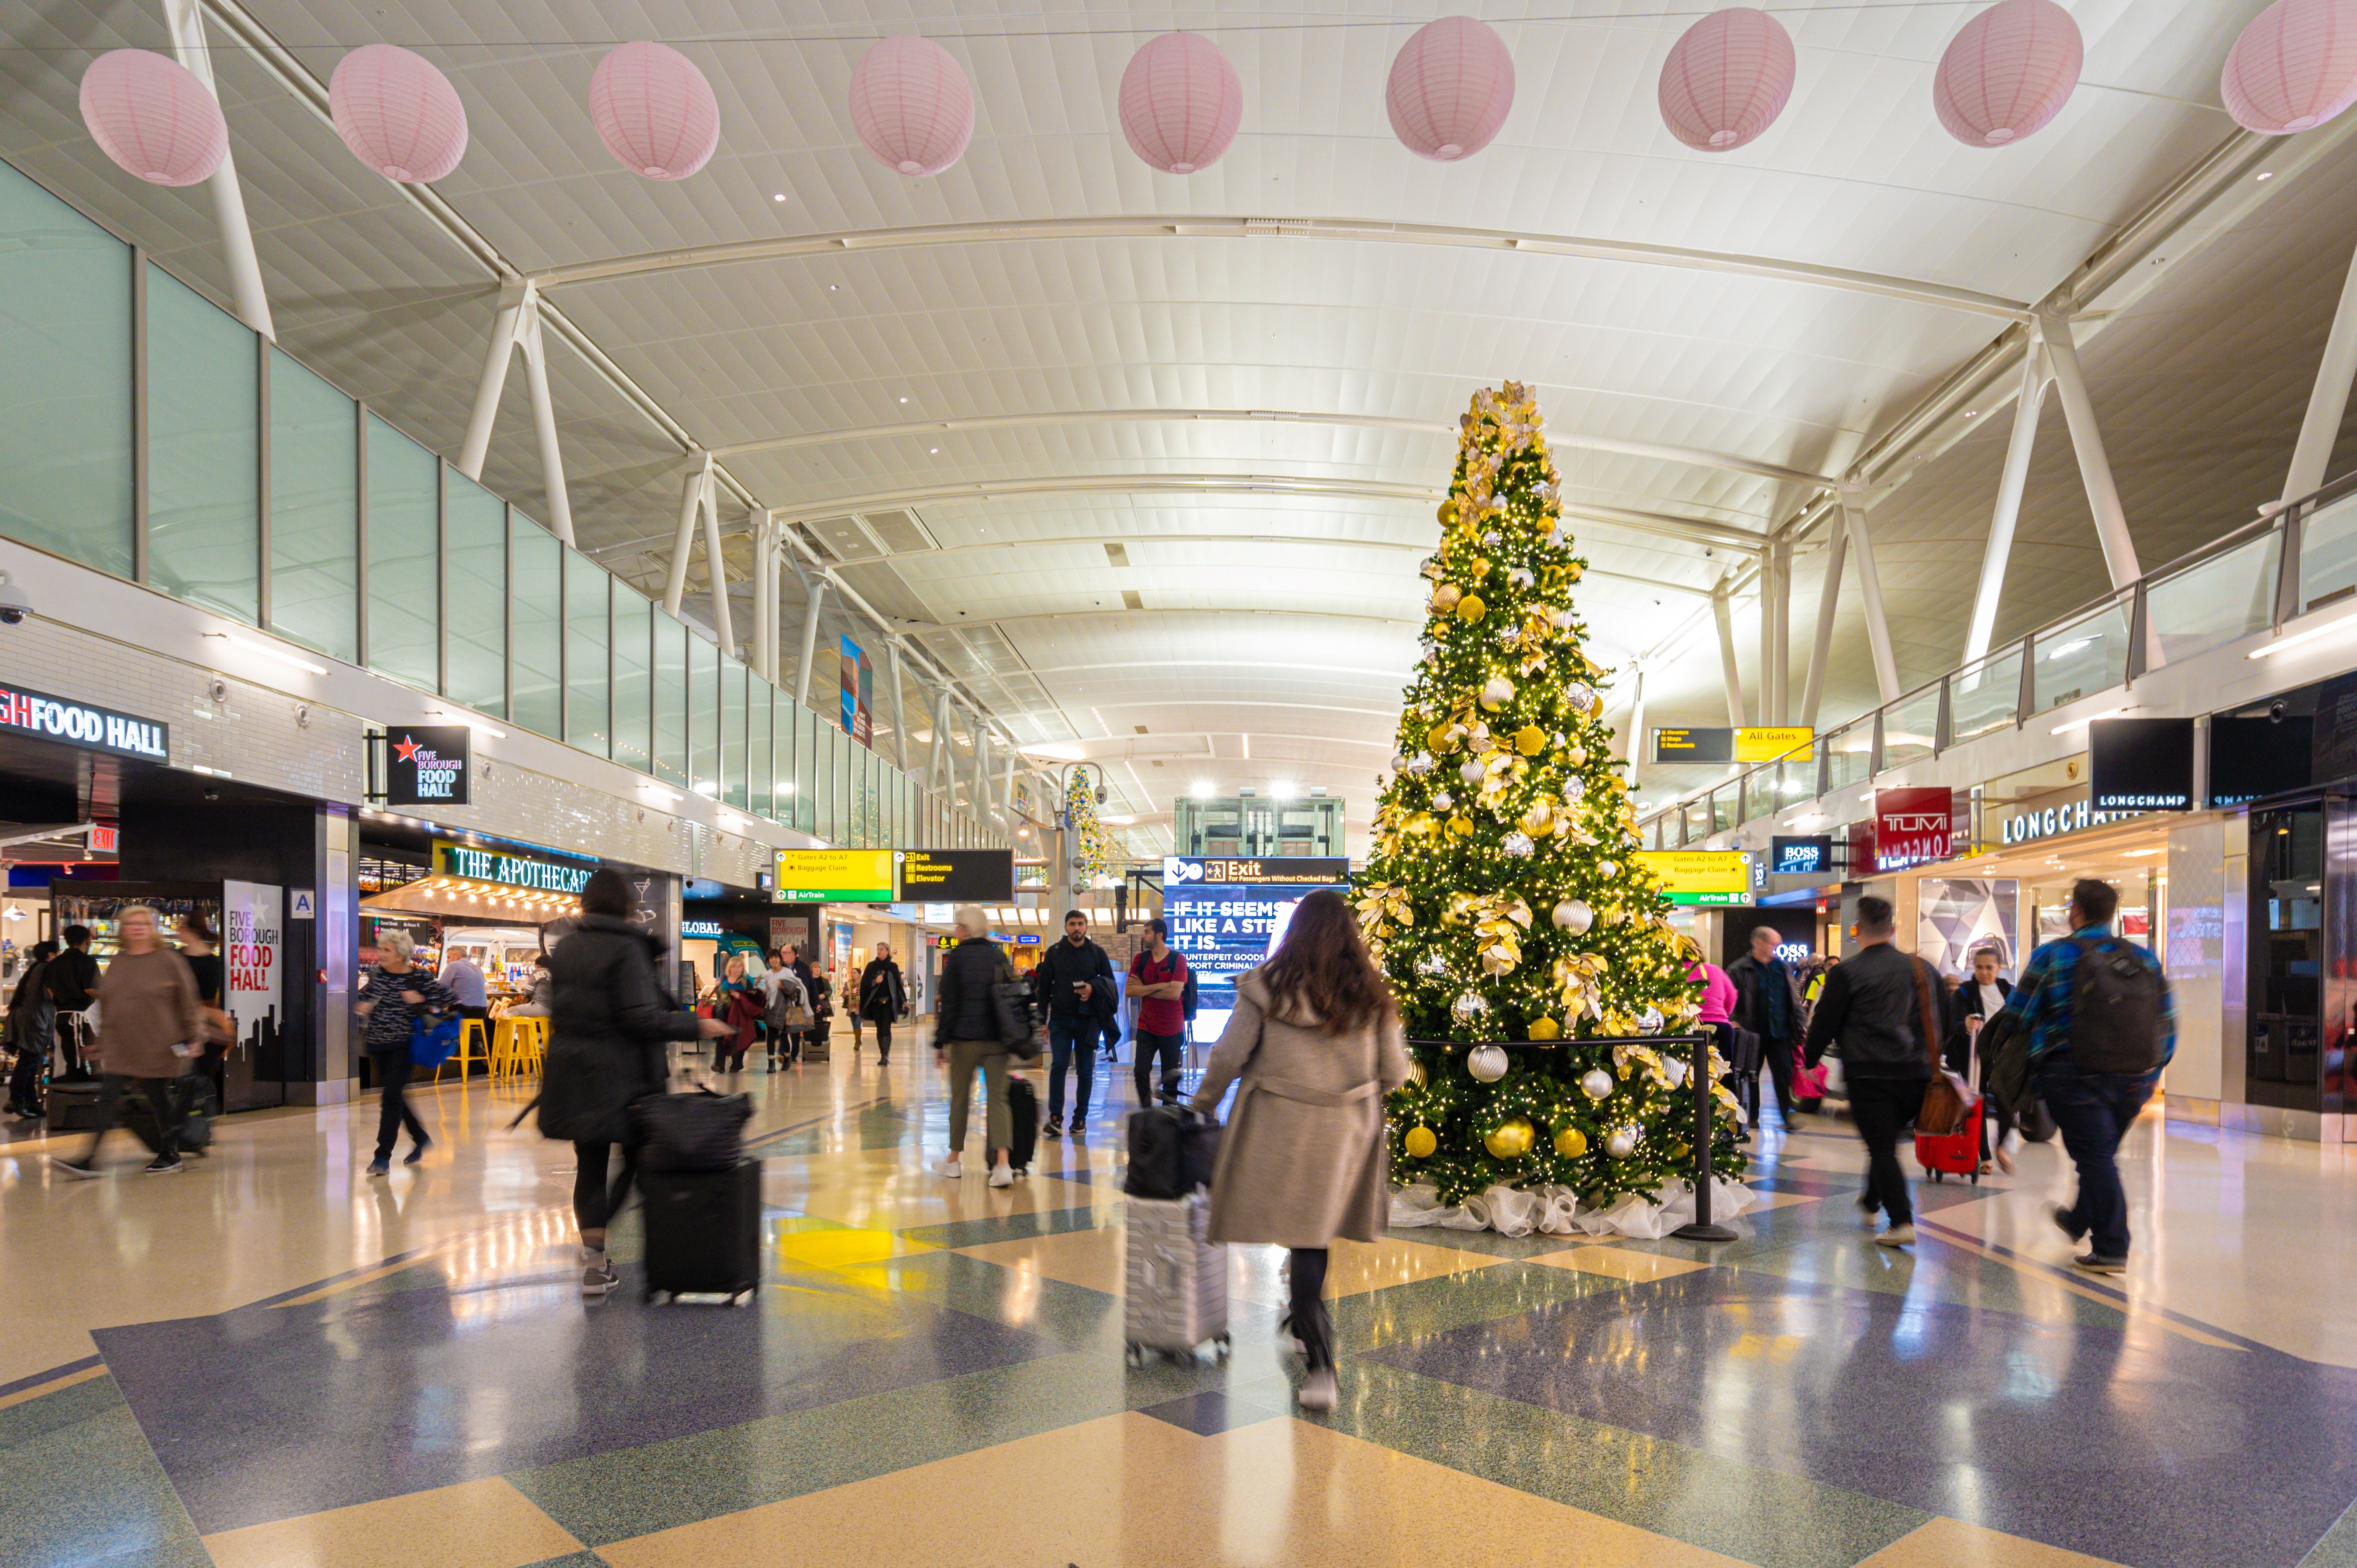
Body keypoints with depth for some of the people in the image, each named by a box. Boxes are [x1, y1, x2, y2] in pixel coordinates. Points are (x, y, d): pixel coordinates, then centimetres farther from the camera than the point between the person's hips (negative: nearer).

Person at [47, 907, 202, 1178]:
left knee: (159, 1100, 5)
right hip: (120, 1049, 4)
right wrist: (101, 1042, 17)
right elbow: (105, 1005, 18)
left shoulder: (168, 960, -4)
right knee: (109, 1099, -3)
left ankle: (171, 1154, 20)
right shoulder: (117, 963, 11)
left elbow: (187, 1001, -3)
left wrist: (191, 1038, -5)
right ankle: (90, 1160, -5)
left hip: (157, 1047, -4)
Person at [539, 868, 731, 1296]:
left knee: (590, 1165, 10)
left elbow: (558, 1004, 14)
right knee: (639, 1160, 8)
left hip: (570, 1072, 6)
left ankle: (595, 1263, 10)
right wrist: (696, 1026, -11)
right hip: (619, 1075, -6)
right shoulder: (626, 948, -13)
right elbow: (641, 1018, -18)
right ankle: (596, 1249, -3)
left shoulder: (564, 947, 8)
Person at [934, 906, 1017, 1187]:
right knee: (998, 1098, 0)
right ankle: (1003, 1164, -14)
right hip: (997, 1041, 3)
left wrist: (940, 1042, -1)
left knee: (959, 1098, 11)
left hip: (965, 1040, -3)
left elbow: (949, 1004, -6)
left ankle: (954, 1160, 22)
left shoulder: (957, 957, -4)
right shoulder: (1000, 956, 8)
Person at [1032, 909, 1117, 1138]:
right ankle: (1055, 1119, -8)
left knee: (1085, 1070, 5)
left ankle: (1080, 1119, 13)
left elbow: (1110, 982, 9)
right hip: (1060, 1019, 0)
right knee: (1058, 1066, -9)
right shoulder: (1054, 953, 5)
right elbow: (1044, 987, 7)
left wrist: (1093, 987, -13)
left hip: (1088, 1020, 0)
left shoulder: (1097, 953, 4)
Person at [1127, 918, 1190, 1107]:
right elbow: (1130, 991, -6)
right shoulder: (1140, 959, 4)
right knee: (1141, 1072, -3)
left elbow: (1175, 993, -19)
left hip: (1172, 1028, -3)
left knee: (1170, 1077, 5)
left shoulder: (1178, 959, -8)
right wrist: (1159, 986, -16)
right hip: (1146, 1026, 3)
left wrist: (1144, 989, -9)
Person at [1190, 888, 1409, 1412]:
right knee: (1316, 1232, 18)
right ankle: (1306, 1328, 37)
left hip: (1281, 1124, -3)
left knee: (1302, 1239, 1)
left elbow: (1228, 1057, -4)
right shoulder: (1371, 994, -1)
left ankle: (1322, 1365, -6)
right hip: (1347, 1130, 3)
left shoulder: (1268, 986, -8)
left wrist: (1203, 1102, 13)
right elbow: (1395, 1072, 5)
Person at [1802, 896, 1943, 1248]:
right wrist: (1930, 1061, 29)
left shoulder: (1848, 972, -8)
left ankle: (1902, 1223, -10)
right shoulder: (1921, 968, 8)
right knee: (1887, 1142, 22)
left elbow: (1824, 1023, -4)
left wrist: (1810, 1061, 10)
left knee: (1882, 1149, -1)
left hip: (1869, 1074, -5)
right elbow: (1939, 1021, 17)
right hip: (1915, 1074, 5)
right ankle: (1871, 1201, 39)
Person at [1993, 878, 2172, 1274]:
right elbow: (2167, 1023, 10)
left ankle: (2110, 1249, -2)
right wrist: (2150, 1070, 19)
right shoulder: (2143, 958, 10)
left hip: (2076, 1075, -5)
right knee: (2102, 1154, 22)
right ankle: (2079, 1221, 42)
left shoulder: (2054, 956, -4)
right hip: (2135, 1079, 5)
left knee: (2095, 1158, -1)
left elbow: (2017, 1017, -3)